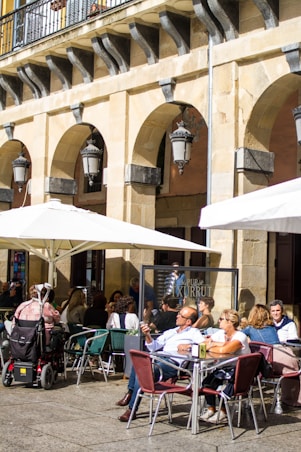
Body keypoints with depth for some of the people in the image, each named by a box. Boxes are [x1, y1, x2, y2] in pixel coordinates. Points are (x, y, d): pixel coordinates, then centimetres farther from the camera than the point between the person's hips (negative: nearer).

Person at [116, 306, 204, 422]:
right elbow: (154, 347, 20)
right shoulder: (170, 332, 28)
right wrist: (147, 335, 4)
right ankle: (130, 393, -19)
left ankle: (131, 410, -21)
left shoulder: (193, 332, 10)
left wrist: (188, 346, -13)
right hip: (161, 359, 7)